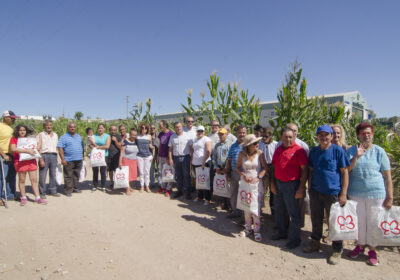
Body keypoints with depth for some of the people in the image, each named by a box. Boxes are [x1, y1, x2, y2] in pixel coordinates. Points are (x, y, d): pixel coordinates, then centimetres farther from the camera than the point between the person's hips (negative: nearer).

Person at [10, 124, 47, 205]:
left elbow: (34, 149, 27)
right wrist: (27, 151, -20)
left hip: (31, 161, 4)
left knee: (34, 179, 2)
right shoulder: (14, 139, 1)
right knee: (22, 180, 6)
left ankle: (37, 197, 4)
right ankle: (23, 197, 17)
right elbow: (13, 149, -15)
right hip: (20, 162, -4)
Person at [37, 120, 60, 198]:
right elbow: (38, 148, -4)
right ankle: (42, 192, 6)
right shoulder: (41, 135, 4)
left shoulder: (55, 135, 18)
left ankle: (52, 191, 16)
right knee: (42, 175, -4)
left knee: (53, 174, 6)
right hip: (44, 155, -4)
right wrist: (41, 159, -14)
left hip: (54, 156, 4)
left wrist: (56, 159, 13)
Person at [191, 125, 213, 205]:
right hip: (195, 163, 7)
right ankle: (199, 196, 28)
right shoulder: (195, 140, 17)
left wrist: (204, 162, -19)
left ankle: (207, 198, 8)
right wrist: (192, 160, 13)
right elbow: (192, 150, 24)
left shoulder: (207, 140, -7)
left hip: (204, 164, -7)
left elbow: (208, 151, -17)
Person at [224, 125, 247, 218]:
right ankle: (235, 211, 31)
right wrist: (227, 173, 10)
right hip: (234, 173, 5)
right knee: (233, 193, 14)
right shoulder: (233, 146, 11)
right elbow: (229, 160, 14)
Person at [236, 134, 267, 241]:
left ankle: (257, 230, 14)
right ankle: (248, 228, 26)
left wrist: (258, 177, -16)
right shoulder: (242, 154, -4)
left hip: (256, 183, -2)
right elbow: (237, 167, 5)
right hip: (245, 183, 2)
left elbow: (265, 168, -3)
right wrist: (244, 175, -11)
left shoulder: (260, 153, -7)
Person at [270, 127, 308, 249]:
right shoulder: (278, 149, 9)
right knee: (279, 210, 17)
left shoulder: (299, 150, -10)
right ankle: (282, 232, 36)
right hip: (278, 183, 6)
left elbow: (304, 170, -11)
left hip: (291, 184, -6)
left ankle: (295, 238, 19)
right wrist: (272, 183, 8)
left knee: (293, 213, 4)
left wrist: (301, 188, -15)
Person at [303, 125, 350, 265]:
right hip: (315, 192, 4)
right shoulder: (314, 151, 4)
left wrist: (343, 194, -11)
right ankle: (315, 243, 35)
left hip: (333, 193, -4)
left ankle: (337, 250, 24)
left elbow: (345, 172, -8)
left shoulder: (338, 151, -9)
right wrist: (310, 188, 7)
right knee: (316, 219, 16)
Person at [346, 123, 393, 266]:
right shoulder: (351, 151, 2)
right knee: (359, 221, 14)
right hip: (356, 194, 1)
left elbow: (388, 177, -1)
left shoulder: (379, 152, -1)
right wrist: (357, 156, -18)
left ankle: (372, 250, 28)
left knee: (373, 222, 9)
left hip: (376, 193, -1)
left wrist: (389, 198, -5)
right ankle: (360, 246, 33)